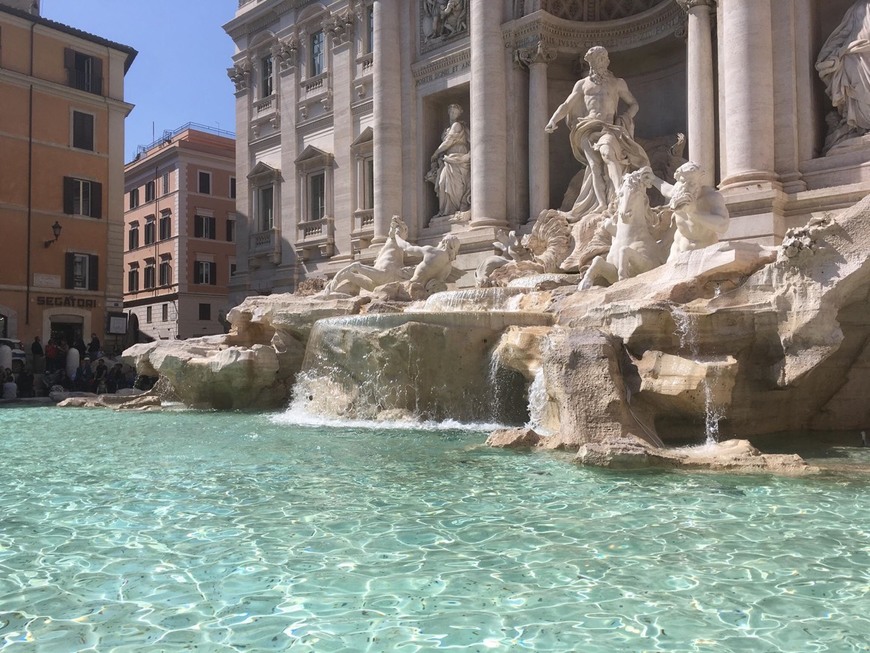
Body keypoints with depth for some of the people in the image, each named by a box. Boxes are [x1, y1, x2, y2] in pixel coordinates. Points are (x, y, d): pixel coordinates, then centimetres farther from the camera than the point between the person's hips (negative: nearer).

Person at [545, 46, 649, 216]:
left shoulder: (618, 83, 18)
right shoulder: (582, 84, 20)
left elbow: (633, 104, 22)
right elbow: (566, 105, 16)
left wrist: (624, 118, 2)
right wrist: (553, 120, -2)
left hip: (608, 127, -1)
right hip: (588, 127, 1)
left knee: (608, 151, -33)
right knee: (595, 164, -19)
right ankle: (602, 206, -30)